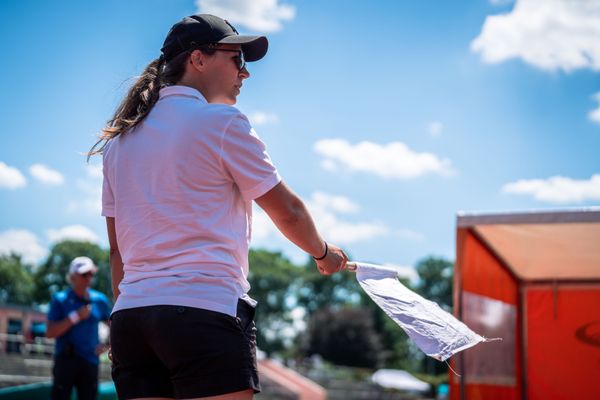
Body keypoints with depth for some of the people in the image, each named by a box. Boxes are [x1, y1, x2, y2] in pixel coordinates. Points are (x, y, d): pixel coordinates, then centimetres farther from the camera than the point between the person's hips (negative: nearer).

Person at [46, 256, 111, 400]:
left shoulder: (100, 300, 8)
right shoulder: (60, 299, -1)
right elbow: (50, 333, -8)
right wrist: (75, 317, -15)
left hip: (90, 361, 3)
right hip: (66, 360, -3)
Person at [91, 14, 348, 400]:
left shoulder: (118, 139, 16)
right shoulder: (223, 122, -2)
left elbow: (118, 250, 17)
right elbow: (287, 211, 4)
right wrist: (324, 252, 23)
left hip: (128, 314, 7)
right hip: (207, 311, -6)